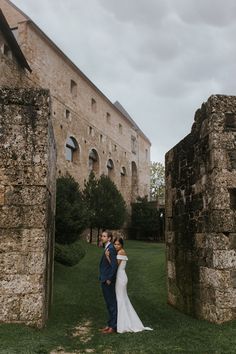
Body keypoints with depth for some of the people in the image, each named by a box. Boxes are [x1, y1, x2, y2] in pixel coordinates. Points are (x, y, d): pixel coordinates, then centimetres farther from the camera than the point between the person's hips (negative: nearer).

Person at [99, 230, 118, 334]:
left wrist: (109, 279, -19)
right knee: (109, 304, 16)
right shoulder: (107, 248, 12)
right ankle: (110, 324, 26)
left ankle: (113, 327, 10)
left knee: (112, 304, 1)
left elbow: (114, 265, -25)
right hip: (105, 280, 10)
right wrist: (104, 278, 17)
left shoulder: (111, 249, -19)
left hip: (108, 281, -10)